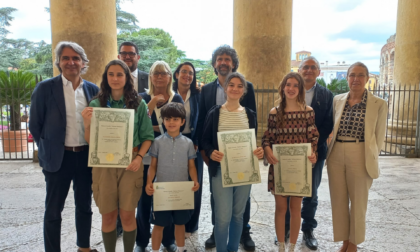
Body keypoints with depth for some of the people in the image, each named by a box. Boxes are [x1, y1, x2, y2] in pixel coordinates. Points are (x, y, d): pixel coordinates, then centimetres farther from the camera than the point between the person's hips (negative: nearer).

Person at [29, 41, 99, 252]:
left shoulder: (93, 90, 2)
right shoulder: (45, 88, -6)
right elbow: (35, 125, -1)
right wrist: (48, 151, 1)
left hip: (86, 156, 3)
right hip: (58, 158, -3)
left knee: (85, 206, 17)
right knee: (53, 210, 10)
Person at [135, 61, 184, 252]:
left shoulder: (177, 98, 5)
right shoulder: (142, 98, 5)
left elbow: (180, 126, -7)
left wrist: (156, 128, -11)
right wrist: (152, 104, -17)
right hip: (147, 156, 0)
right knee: (144, 198, 6)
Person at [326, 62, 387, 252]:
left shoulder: (379, 104, -4)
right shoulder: (337, 100, 6)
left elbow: (379, 136, 1)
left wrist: (371, 159, -2)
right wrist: (329, 151, 5)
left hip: (360, 157, -3)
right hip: (336, 156, 3)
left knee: (358, 202, 11)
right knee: (338, 200, 11)